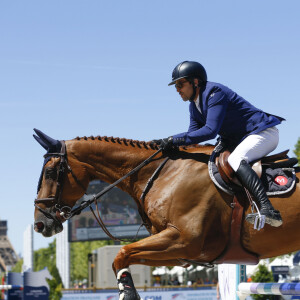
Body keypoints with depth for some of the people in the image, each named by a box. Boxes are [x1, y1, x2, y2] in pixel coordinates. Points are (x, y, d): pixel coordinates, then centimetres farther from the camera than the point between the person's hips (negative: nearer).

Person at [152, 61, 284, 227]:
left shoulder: (214, 92, -20)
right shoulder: (194, 106, 11)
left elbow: (210, 131, -29)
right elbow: (194, 132, 7)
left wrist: (175, 140, -29)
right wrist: (167, 141, -8)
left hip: (263, 133, -11)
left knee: (235, 159, -34)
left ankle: (269, 210, -50)